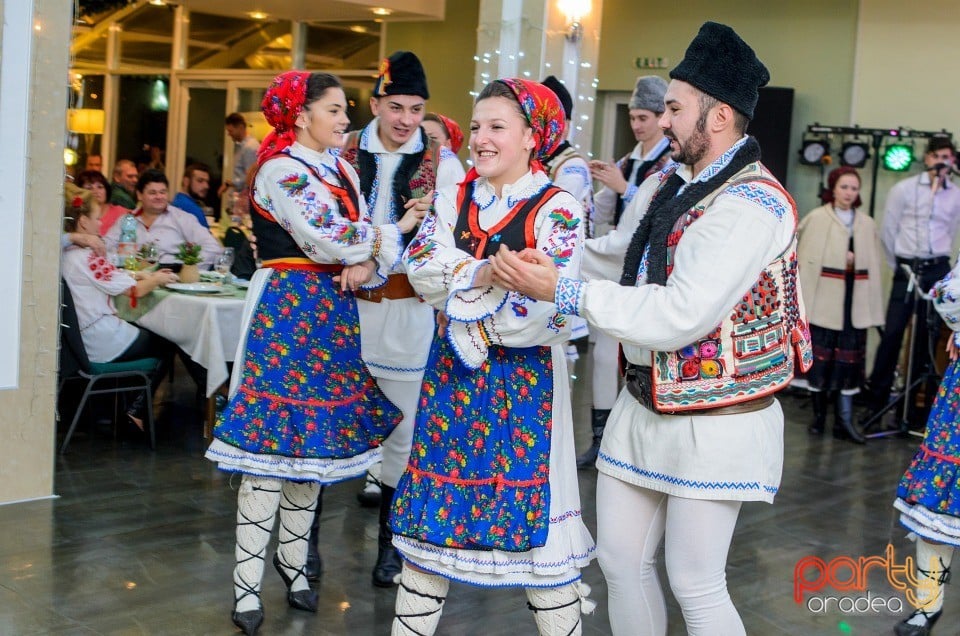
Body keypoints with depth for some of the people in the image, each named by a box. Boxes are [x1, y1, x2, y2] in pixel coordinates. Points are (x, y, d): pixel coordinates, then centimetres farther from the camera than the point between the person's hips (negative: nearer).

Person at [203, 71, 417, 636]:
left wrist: (365, 264, -12)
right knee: (274, 443, -6)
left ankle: (293, 557, 24)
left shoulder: (340, 168, 15)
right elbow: (329, 240, -18)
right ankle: (248, 584, 1)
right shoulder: (282, 169, -10)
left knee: (311, 441, 11)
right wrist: (395, 231, -5)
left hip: (332, 314, 8)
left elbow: (364, 240, 11)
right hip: (288, 309, -8)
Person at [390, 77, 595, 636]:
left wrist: (472, 324, -11)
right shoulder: (454, 199, 8)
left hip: (525, 377, -5)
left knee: (531, 508, 0)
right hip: (453, 369, 5)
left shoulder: (558, 208, -9)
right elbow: (421, 268, -6)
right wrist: (483, 274, -21)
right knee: (434, 507, 11)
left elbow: (548, 307, -18)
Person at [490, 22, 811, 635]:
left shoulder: (752, 206, -20)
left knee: (696, 585, 2)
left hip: (713, 423, -8)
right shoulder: (665, 185, 6)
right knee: (621, 561, 14)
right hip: (642, 404, 8)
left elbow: (677, 317, -27)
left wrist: (561, 291, -24)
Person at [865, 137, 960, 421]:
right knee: (892, 332, -7)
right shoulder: (903, 190, -1)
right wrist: (899, 265, 8)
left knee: (929, 335, 5)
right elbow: (887, 231, 4)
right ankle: (876, 399, 1)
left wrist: (936, 260, 13)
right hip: (907, 269, -2)